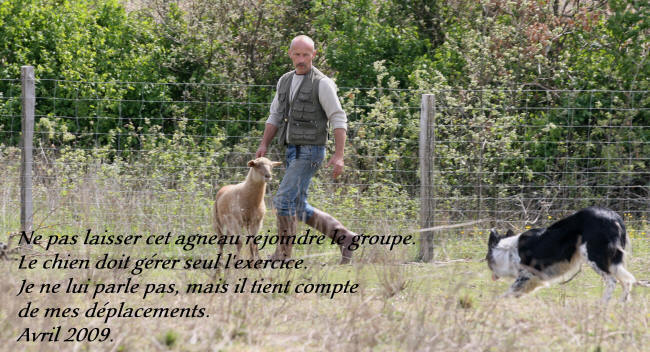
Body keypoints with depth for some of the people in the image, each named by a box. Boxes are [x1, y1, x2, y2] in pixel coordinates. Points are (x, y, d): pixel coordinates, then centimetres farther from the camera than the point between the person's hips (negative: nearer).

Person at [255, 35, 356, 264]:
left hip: (310, 152, -8)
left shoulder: (321, 84, -9)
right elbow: (275, 117, 19)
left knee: (284, 200, -15)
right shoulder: (285, 81, 13)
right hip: (292, 152, 8)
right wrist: (264, 145, 5)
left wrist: (339, 156, -19)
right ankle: (344, 237, 17)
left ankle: (283, 255, -9)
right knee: (299, 209, 7)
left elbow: (339, 120, -11)